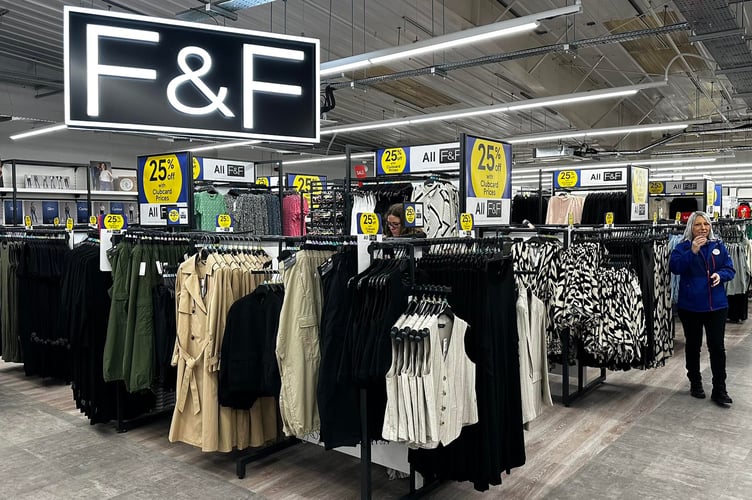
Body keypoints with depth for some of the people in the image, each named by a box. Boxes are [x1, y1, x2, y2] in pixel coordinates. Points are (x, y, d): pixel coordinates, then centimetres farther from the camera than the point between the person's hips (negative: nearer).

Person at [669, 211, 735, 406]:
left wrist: (720, 275, -15)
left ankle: (719, 390, 10)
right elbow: (674, 267, -18)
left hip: (716, 305, 2)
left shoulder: (718, 246, 7)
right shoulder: (682, 247, -2)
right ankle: (695, 383, 27)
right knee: (693, 346, 11)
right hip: (690, 306, -2)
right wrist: (692, 251, -27)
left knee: (717, 347, 1)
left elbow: (730, 269, 7)